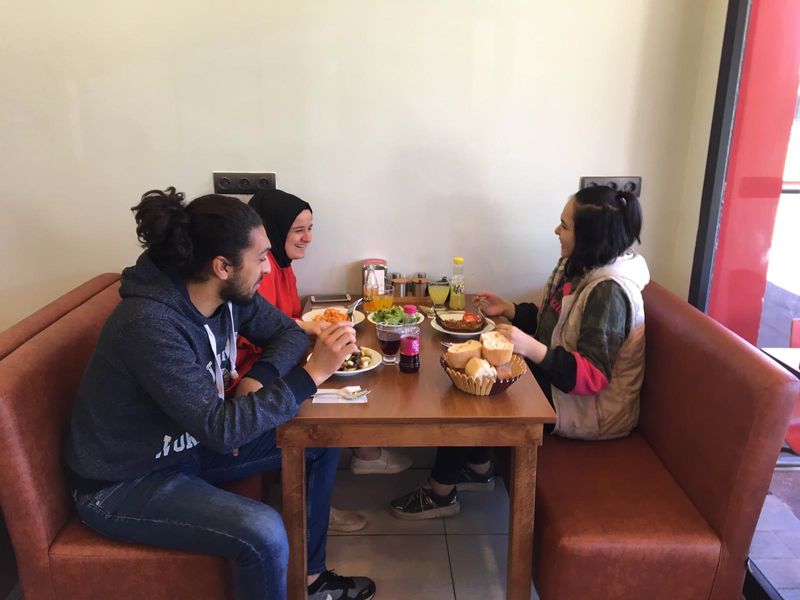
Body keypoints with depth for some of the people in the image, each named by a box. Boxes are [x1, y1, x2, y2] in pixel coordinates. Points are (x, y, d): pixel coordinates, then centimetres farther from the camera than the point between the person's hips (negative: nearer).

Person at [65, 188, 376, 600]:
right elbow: (220, 428, -35)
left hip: (188, 445, 8)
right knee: (263, 532, -30)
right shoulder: (151, 325, -33)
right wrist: (313, 373, -34)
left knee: (320, 441, 4)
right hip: (123, 485, -8)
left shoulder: (229, 293, -10)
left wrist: (259, 378, -17)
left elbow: (287, 332, 3)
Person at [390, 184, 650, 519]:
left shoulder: (609, 290, -28)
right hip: (556, 377, 9)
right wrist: (508, 310, 1)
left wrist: (532, 349, -41)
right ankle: (479, 468, 20)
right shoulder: (581, 266, 1)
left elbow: (593, 376, -29)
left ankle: (441, 492, 13)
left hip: (587, 408, -9)